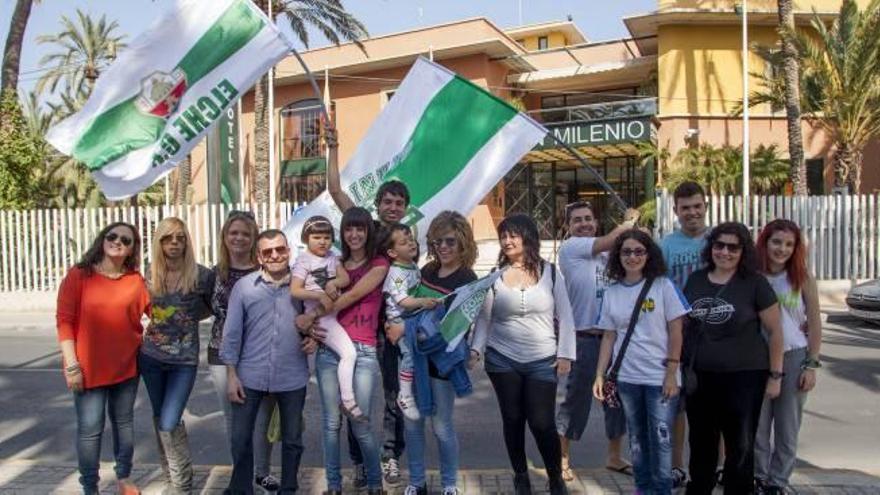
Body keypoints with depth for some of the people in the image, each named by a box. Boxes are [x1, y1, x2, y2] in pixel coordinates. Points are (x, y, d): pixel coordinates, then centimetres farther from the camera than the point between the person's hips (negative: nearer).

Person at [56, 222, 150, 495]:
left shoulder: (135, 280, 1)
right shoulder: (78, 275, -6)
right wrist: (72, 365, -12)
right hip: (89, 368, -3)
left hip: (126, 365, 3)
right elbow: (64, 320, -8)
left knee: (124, 422, 15)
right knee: (90, 429, 3)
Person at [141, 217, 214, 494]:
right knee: (160, 420, 15)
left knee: (169, 424, -9)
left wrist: (191, 318, -4)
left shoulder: (202, 275, -11)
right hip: (151, 356, 4)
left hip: (184, 359, -4)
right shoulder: (151, 275, -2)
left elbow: (213, 307, 5)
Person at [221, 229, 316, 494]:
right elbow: (232, 332, -1)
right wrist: (231, 374, -4)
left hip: (292, 377, 1)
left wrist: (315, 338, -10)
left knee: (292, 438, 13)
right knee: (240, 437, 9)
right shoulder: (243, 286, -4)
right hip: (250, 376, 0)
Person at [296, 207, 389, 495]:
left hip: (363, 352, -3)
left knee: (361, 424, -3)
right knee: (331, 422, 5)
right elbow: (322, 299, 11)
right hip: (329, 348, 3)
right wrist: (312, 327, -10)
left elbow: (353, 295, -9)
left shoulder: (379, 264, 3)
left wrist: (312, 315, -11)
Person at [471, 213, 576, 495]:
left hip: (543, 362, -1)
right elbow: (484, 319, 3)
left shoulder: (550, 273, 0)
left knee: (542, 422, -2)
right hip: (502, 360, 1)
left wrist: (565, 354, -5)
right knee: (512, 420, 10)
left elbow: (565, 317, 1)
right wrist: (476, 348, -10)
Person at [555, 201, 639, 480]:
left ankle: (614, 457, 32)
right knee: (577, 398, 3)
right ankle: (562, 458, 19)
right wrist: (629, 221, 1)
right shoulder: (571, 247, -9)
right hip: (584, 338, -7)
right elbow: (609, 241, -15)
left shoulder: (605, 253, 11)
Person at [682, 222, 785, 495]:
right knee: (701, 443, 17)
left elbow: (775, 331, -3)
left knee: (740, 446, 7)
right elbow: (683, 323, 13)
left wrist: (775, 375, -4)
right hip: (699, 376, 4)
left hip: (743, 377, -4)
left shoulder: (755, 283, -7)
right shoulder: (695, 279, 4)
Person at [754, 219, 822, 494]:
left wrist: (811, 365, -4)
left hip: (793, 358, 0)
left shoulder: (803, 279, -2)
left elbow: (814, 325, 1)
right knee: (756, 425, 9)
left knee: (787, 428, 10)